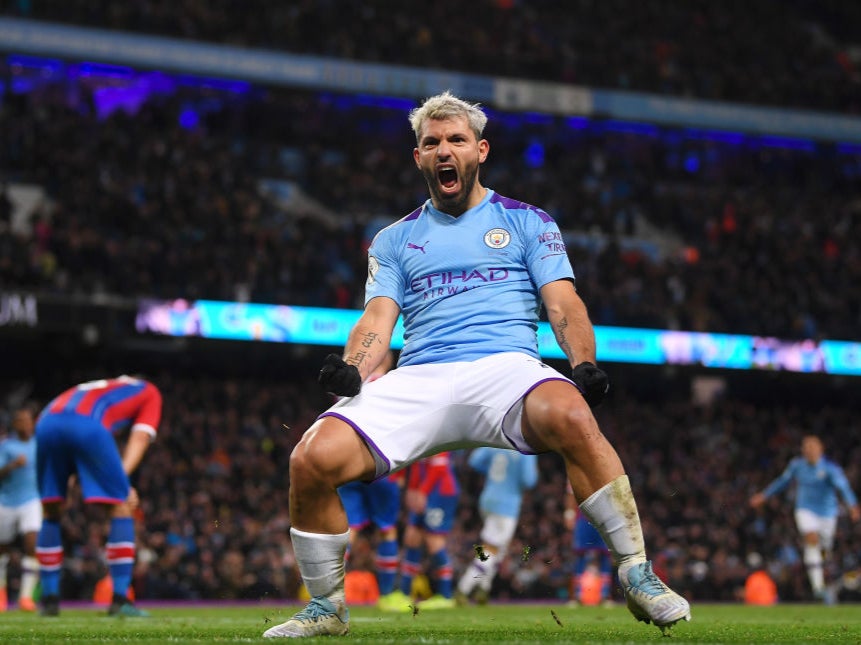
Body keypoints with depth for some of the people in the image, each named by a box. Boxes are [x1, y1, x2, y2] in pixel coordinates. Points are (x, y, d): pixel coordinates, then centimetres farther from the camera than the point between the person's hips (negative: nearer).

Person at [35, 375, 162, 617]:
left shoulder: (98, 388, 44)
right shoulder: (150, 392, 31)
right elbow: (140, 438, 14)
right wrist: (122, 478, 1)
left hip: (47, 422, 5)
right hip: (88, 425, -5)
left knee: (51, 513, 19)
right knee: (121, 508, 6)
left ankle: (49, 600, 17)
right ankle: (120, 601, 0)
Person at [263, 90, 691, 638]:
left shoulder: (526, 222, 18)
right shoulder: (394, 240, 24)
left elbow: (562, 304, 7)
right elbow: (378, 318, 12)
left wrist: (585, 365, -13)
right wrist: (351, 370, -10)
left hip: (506, 365, -2)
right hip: (418, 380, 2)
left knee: (570, 416, -38)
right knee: (313, 459, -23)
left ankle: (637, 575, -26)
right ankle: (326, 608, 0)